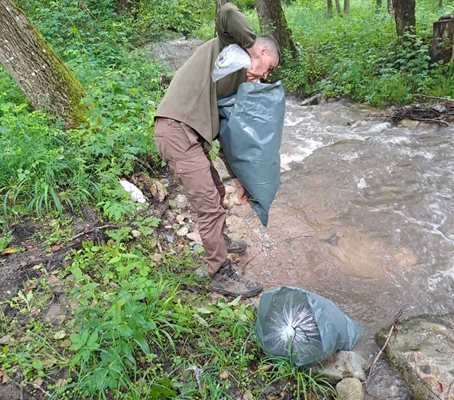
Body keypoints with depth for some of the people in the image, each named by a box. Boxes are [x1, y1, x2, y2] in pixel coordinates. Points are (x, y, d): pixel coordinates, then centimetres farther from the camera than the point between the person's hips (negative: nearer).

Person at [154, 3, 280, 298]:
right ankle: (222, 275, 6)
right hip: (177, 129, -9)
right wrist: (252, 43, -3)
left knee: (216, 192, 23)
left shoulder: (238, 77, 23)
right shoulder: (228, 46, 3)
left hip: (191, 133, 9)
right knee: (209, 205, -6)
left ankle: (219, 240, 47)